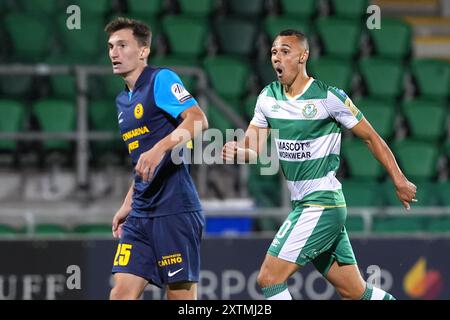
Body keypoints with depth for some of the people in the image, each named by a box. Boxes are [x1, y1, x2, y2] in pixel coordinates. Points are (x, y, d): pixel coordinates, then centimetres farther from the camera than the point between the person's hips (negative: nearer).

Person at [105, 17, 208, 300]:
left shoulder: (161, 80, -6)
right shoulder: (123, 101, 19)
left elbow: (198, 120, -22)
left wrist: (159, 149, -34)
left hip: (175, 210, -8)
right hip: (140, 214, 8)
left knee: (181, 295, -5)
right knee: (121, 293, -3)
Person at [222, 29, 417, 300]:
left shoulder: (328, 97, -11)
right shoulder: (268, 97, 7)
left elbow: (370, 137, -2)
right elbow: (253, 148, 7)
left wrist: (399, 181, 1)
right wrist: (235, 151, -17)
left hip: (322, 204, -7)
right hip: (303, 206, 7)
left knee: (269, 278, -14)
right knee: (355, 292, 11)